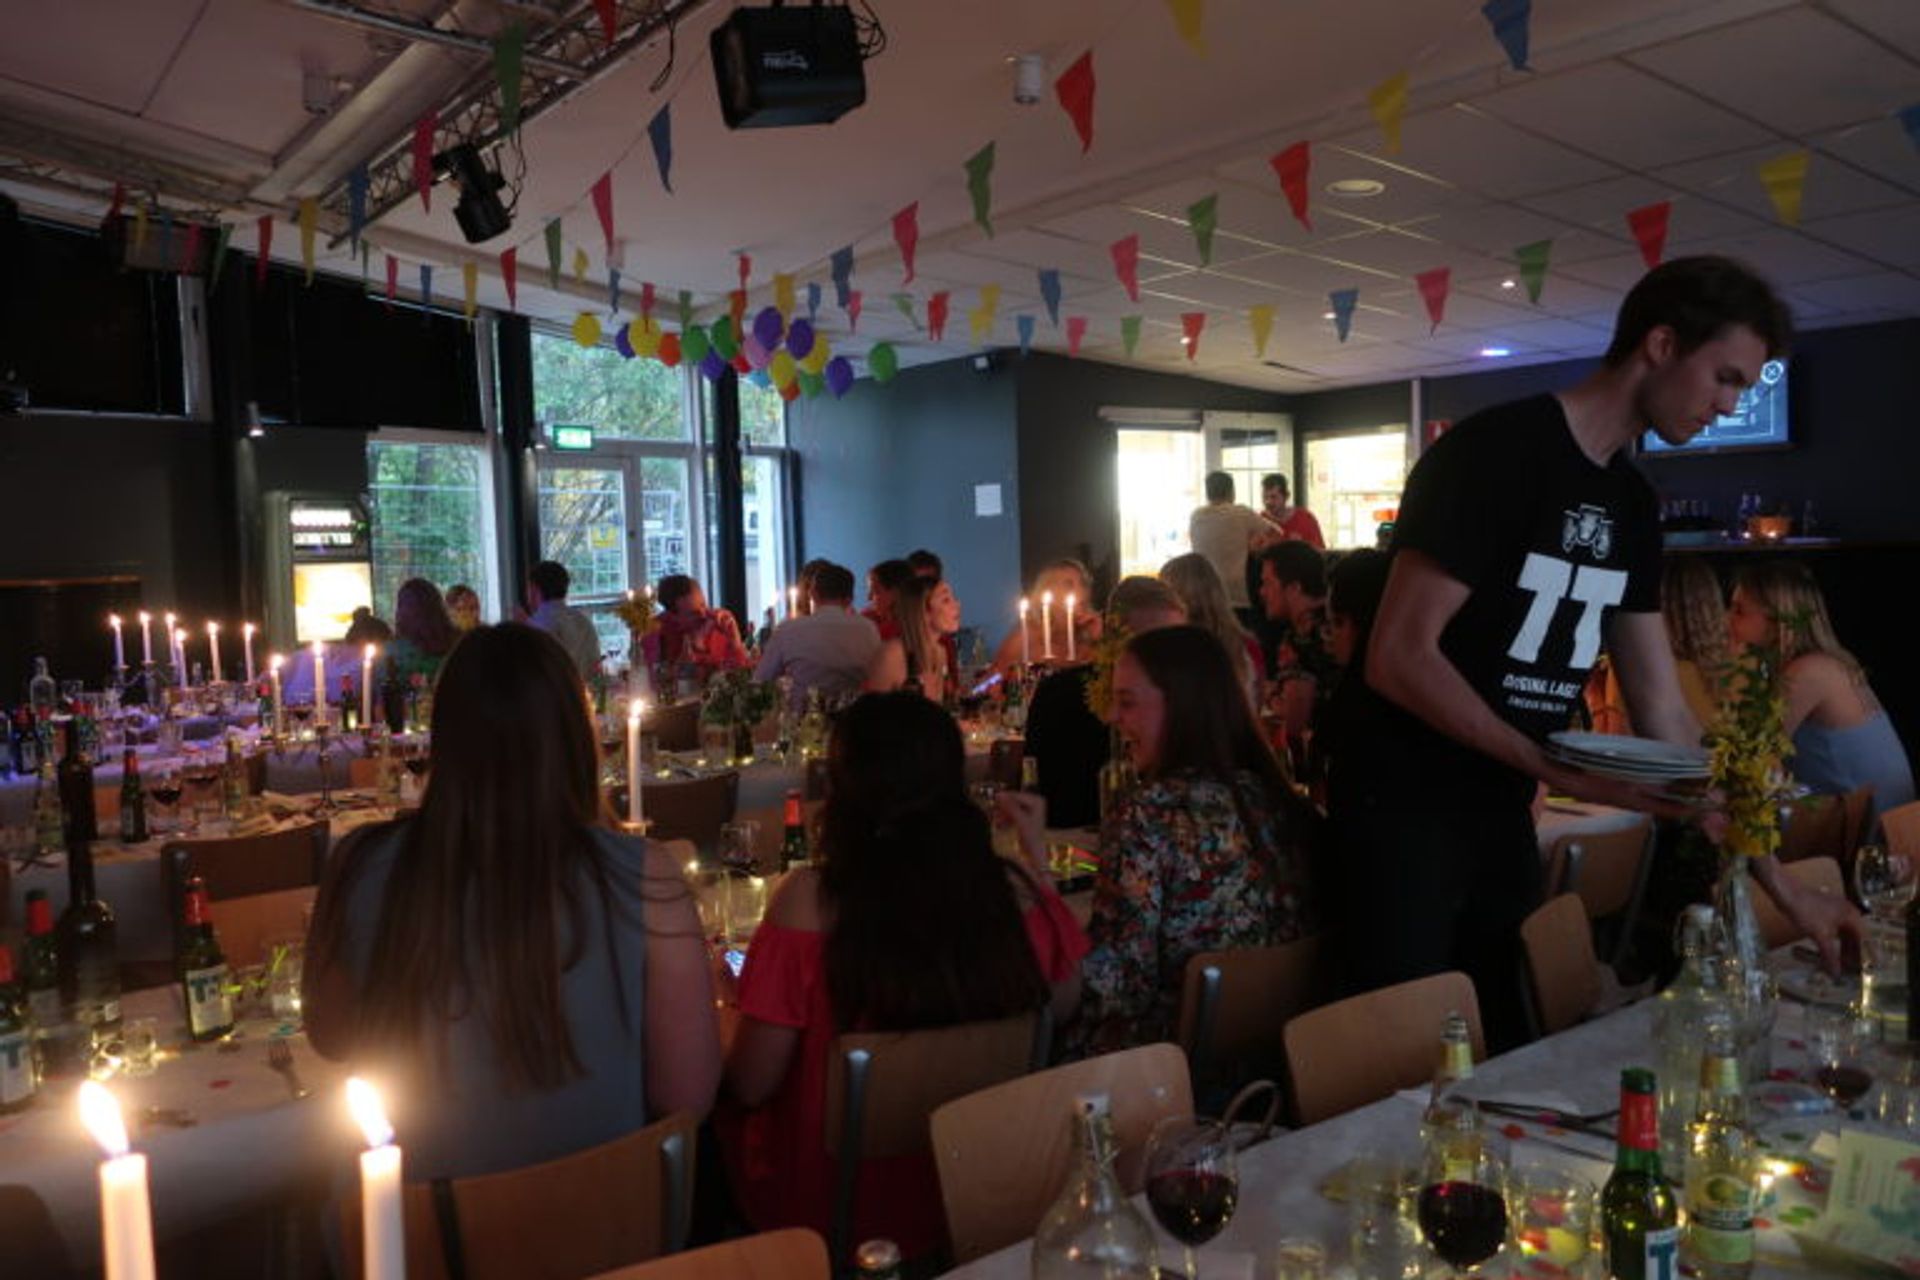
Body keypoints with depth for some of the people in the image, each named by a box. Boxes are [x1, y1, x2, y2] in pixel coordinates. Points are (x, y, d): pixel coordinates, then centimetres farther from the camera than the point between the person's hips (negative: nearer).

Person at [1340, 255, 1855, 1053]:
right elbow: (1399, 660, -22)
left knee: (1505, 1055, 14)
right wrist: (1555, 769, -26)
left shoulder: (1632, 505, 8)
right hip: (1405, 816, -7)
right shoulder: (1494, 454, -17)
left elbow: (1664, 715, 10)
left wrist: (1779, 883, 8)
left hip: (1505, 820, 8)